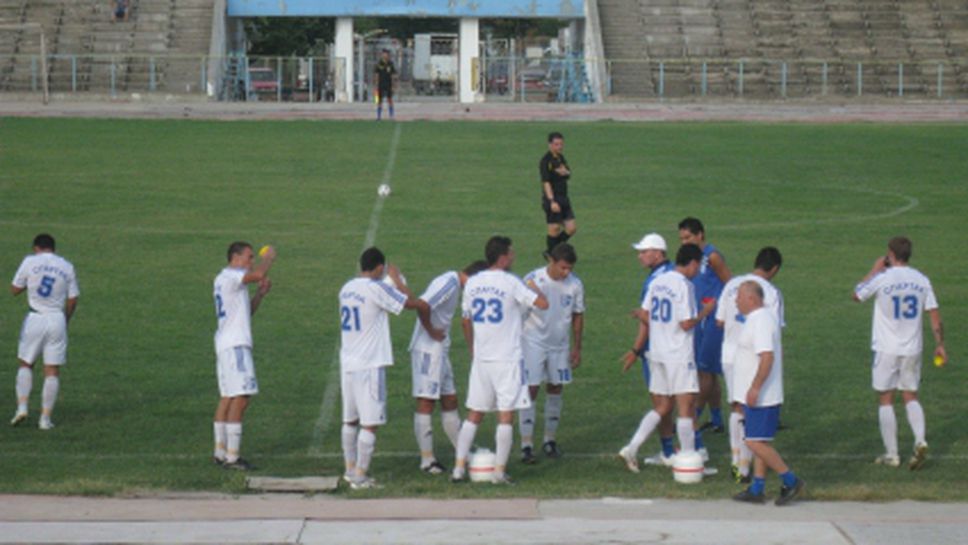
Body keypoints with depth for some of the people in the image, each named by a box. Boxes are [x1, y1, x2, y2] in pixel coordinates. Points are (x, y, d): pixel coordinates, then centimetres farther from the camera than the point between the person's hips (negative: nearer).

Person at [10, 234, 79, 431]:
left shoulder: (30, 262, -1)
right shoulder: (66, 266, 6)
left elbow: (15, 290, 4)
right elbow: (73, 300, 7)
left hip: (34, 319, -1)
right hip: (57, 319, 1)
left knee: (25, 364, 15)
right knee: (52, 371, 3)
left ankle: (22, 407, 0)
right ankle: (45, 418, 1)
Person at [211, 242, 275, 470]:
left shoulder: (224, 280, 21)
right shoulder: (230, 276, -10)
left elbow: (247, 312, 26)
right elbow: (259, 274, -27)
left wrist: (261, 293, 13)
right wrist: (269, 257, -8)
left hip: (226, 345, 11)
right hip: (235, 345, -11)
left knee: (227, 398, 14)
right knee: (240, 398, -12)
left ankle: (220, 452, 18)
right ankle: (231, 457, -13)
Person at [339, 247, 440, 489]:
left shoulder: (346, 289, 9)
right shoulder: (377, 289, -14)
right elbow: (413, 303, -9)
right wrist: (397, 279, 4)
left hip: (347, 365, 8)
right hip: (369, 366, -8)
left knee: (350, 420, 18)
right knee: (370, 423, -3)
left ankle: (350, 469, 27)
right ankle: (359, 476, -3)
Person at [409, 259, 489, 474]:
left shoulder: (454, 284, 15)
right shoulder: (449, 283, -16)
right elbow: (422, 305, -29)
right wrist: (432, 330, -16)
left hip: (440, 349, 10)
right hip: (428, 349, -10)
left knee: (449, 400, 14)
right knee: (426, 402, -5)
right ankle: (427, 460, -1)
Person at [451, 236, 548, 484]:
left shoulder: (472, 283, 6)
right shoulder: (511, 282, -11)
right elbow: (542, 304, -16)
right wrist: (532, 287, 4)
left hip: (480, 359, 5)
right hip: (508, 359, -5)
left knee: (474, 414, 12)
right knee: (506, 415, 0)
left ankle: (459, 466, 9)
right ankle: (500, 471, -1)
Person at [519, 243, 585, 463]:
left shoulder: (575, 285, -4)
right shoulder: (532, 280, -15)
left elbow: (578, 316, 7)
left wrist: (577, 348, 8)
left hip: (560, 345, 4)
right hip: (533, 343, -4)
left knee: (555, 390, 9)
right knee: (530, 391, -7)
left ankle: (550, 440, 22)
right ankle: (526, 445, -4)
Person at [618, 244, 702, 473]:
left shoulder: (657, 281, 8)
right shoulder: (684, 285, -15)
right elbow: (686, 324, -18)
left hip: (657, 352, 8)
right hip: (679, 355, -8)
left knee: (661, 407, 15)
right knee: (686, 406, -2)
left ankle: (631, 448, 6)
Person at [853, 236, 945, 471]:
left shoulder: (882, 279, -11)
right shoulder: (921, 280, 1)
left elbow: (857, 295, 5)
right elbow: (935, 317, 2)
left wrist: (874, 270, 11)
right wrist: (940, 345, 11)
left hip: (887, 350, -4)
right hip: (913, 349, 4)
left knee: (885, 401, 6)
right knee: (911, 397, 14)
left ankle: (891, 454, 6)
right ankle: (920, 441, -8)